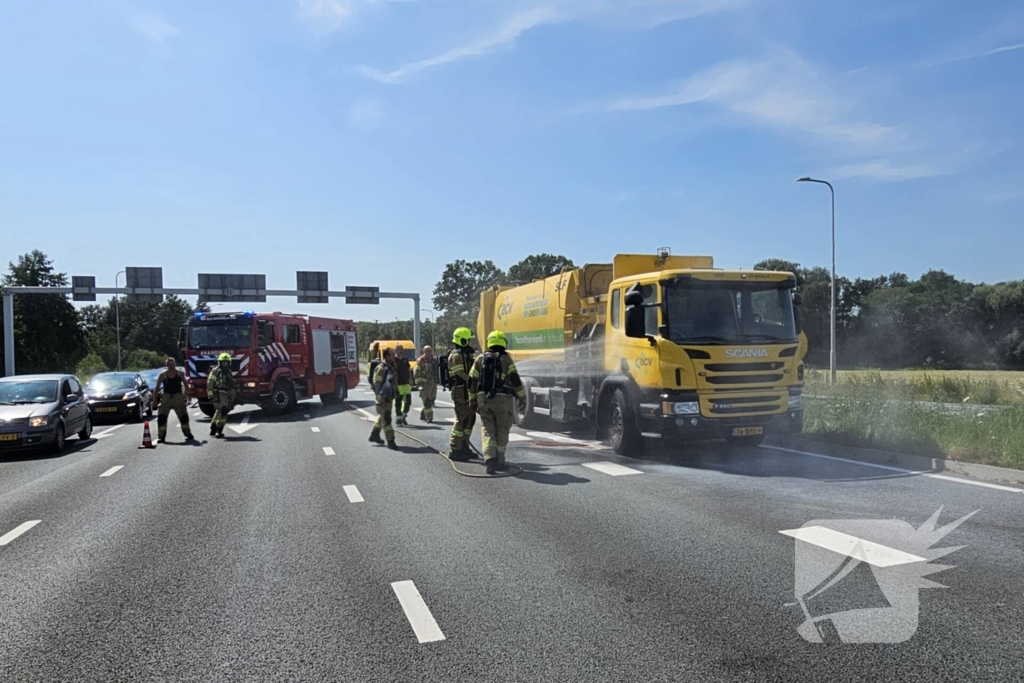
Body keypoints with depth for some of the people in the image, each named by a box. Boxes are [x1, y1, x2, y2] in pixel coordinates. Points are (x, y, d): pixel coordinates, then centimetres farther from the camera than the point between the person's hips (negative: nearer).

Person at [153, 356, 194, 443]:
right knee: (161, 417, -8)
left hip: (178, 397, 1)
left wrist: (189, 394, 7)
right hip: (166, 396, -1)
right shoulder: (163, 375, -2)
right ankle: (161, 437, 0)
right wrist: (155, 400, -4)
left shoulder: (180, 374, 2)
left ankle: (188, 435, 22)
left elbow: (186, 385, 12)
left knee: (184, 417, 6)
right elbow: (156, 388, 0)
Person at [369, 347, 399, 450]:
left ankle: (374, 435, 37)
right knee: (386, 420, -6)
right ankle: (390, 441, -2)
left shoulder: (391, 368, 9)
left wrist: (396, 392, 17)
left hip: (389, 398, 10)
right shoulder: (381, 369, -19)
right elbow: (377, 384, -20)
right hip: (383, 398, -10)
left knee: (382, 417, 21)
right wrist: (380, 398, -23)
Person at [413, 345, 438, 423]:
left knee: (431, 400, 11)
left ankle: (422, 415, 27)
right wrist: (419, 383, -14)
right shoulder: (420, 360, -6)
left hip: (433, 384, 7)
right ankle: (429, 417, -8)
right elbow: (417, 372, -8)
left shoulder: (434, 360, 13)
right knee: (427, 401, -11)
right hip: (424, 384, -6)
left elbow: (437, 371, 23)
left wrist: (437, 381, 19)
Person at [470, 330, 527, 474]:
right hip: (502, 399, -2)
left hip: (484, 399, 2)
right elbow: (515, 380, -8)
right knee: (502, 431, 10)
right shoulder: (506, 359, -4)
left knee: (488, 431, 4)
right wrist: (522, 398, 1)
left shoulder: (480, 359, 6)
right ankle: (499, 461, 16)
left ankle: (489, 459, -13)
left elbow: (472, 380, 8)